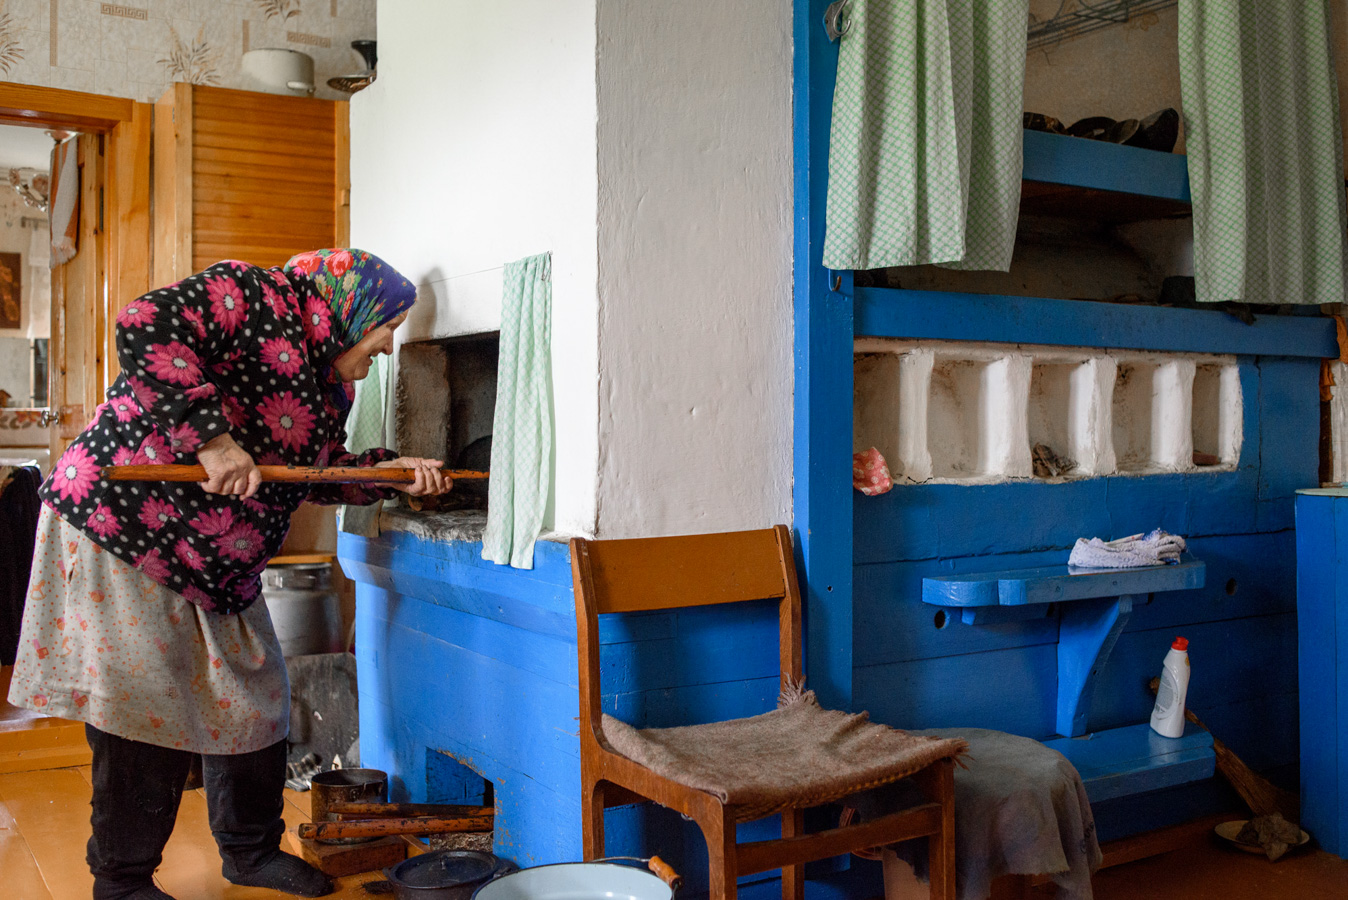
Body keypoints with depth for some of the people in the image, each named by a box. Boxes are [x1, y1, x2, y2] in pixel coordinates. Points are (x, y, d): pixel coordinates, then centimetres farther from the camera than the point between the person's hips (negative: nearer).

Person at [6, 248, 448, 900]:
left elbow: (318, 474, 20)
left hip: (218, 572, 9)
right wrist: (211, 437, -33)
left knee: (252, 702, 13)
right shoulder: (252, 297, -15)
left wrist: (394, 472, 5)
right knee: (147, 714, -4)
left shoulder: (329, 389, 13)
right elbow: (145, 328, -30)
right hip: (124, 527, -9)